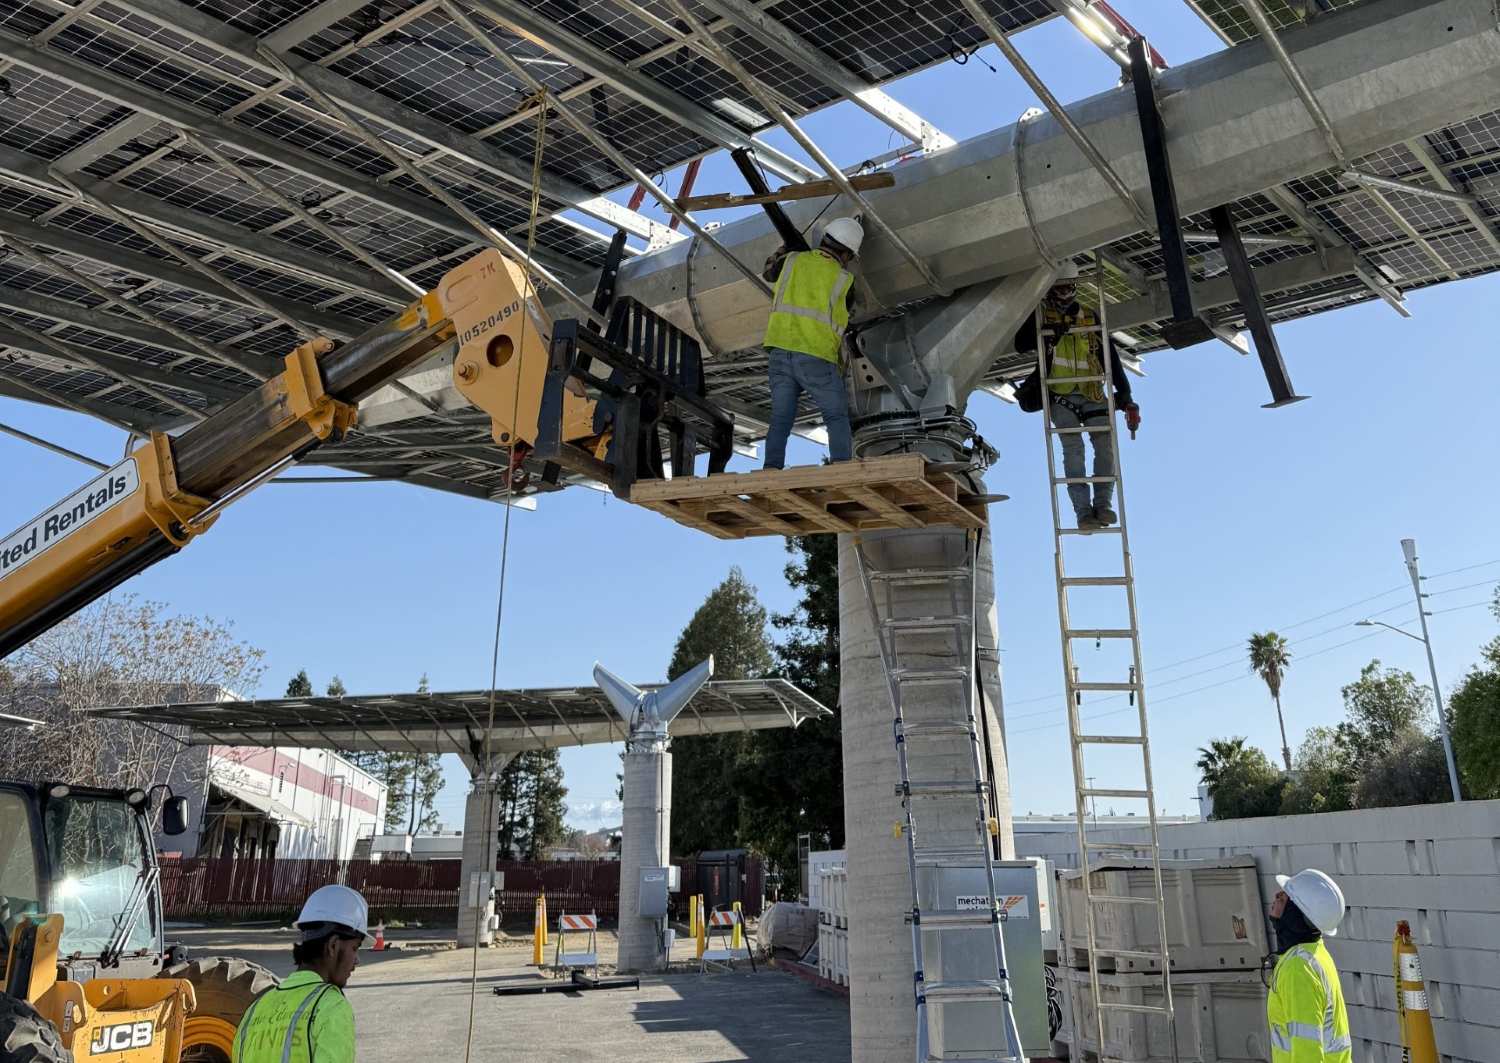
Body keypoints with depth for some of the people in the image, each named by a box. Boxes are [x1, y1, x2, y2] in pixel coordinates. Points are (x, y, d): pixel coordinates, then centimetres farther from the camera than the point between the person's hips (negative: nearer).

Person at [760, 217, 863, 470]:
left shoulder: (792, 260, 9)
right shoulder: (844, 279, 1)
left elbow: (768, 273, 30)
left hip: (779, 352, 4)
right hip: (816, 358, -3)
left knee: (780, 421, 7)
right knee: (837, 418, 6)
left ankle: (771, 470, -7)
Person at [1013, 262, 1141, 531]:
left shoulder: (1090, 318, 16)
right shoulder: (1040, 315, 8)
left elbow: (1109, 357, 13)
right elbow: (1021, 344, -4)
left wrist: (1123, 390, 4)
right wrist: (1047, 333, -21)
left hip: (1092, 393, 3)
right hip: (1061, 395, -3)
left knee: (1106, 443, -14)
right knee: (1073, 447, -18)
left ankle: (1103, 504, -8)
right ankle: (1083, 512, -21)